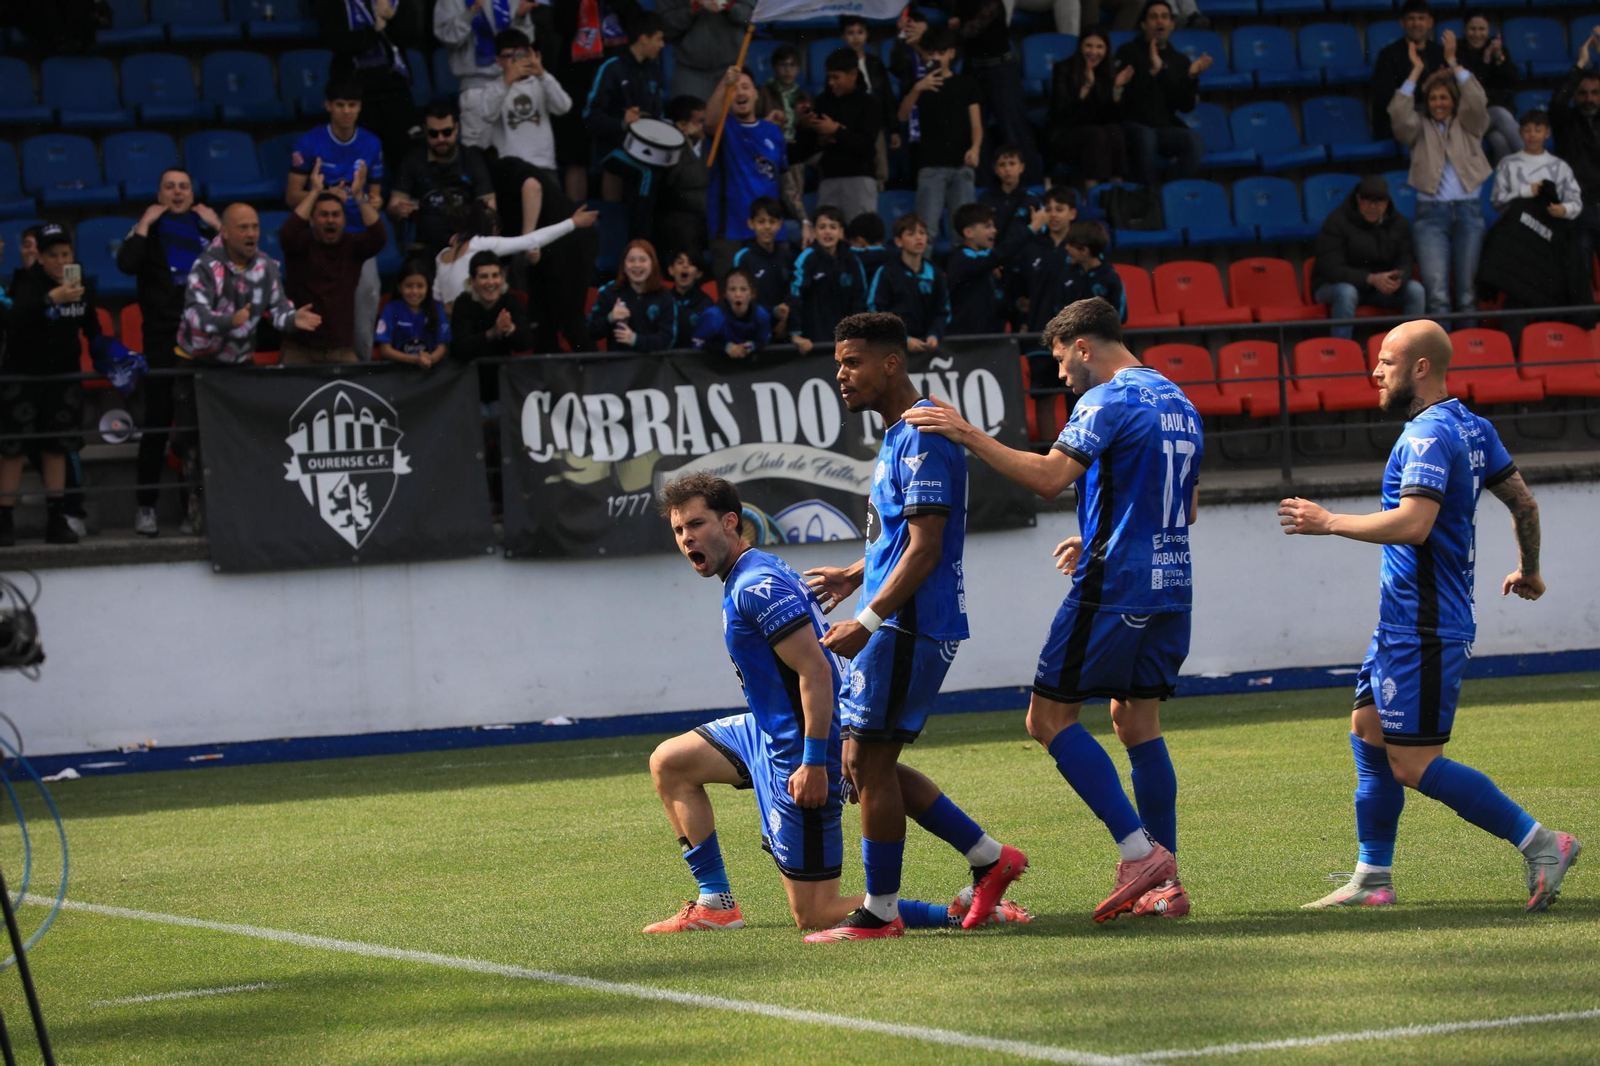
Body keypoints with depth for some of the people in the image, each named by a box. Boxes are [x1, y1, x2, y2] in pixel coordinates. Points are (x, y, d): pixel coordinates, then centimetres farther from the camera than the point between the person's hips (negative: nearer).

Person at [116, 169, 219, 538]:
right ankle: (145, 506, -2)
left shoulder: (205, 227, 13)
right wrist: (145, 224, -8)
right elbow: (127, 264, -13)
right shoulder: (149, 229, 7)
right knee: (158, 421, -5)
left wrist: (218, 226, -2)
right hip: (162, 338, -2)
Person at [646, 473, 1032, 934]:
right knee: (669, 762, 20)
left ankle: (964, 912, -11)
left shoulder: (756, 586, -18)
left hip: (799, 754, -11)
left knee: (815, 915, -8)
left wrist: (813, 764, -26)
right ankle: (716, 905, 19)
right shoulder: (747, 579, 13)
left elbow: (814, 670, -24)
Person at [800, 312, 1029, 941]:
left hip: (908, 628, -10)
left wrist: (867, 621, -23)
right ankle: (989, 859, 16)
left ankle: (879, 912, 1)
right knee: (862, 763, 12)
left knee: (870, 761, -6)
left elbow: (925, 547, -20)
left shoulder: (920, 440, -15)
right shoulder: (899, 437, 18)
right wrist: (857, 576, 28)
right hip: (902, 626, 10)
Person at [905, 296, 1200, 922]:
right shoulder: (1178, 403, 17)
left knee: (1049, 717, -2)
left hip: (1113, 590, -9)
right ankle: (1165, 883, 7)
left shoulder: (1109, 400, -11)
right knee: (1138, 723, 13)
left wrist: (967, 435, -19)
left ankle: (1139, 850, -12)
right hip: (1170, 589, 9)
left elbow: (1050, 476, -22)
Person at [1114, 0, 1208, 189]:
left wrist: (1192, 76, -9)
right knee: (1146, 137, -38)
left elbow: (1186, 106, 7)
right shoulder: (1129, 52, 5)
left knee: (1195, 143, -27)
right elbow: (1123, 93, -12)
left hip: (1166, 126, 3)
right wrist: (1153, 71, -22)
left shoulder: (1180, 61, 16)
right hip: (1133, 125, -3)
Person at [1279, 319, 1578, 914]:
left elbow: (1413, 524, -30)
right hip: (1405, 621, 11)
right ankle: (1373, 879, 17)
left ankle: (1539, 843, -8)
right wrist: (1528, 571, 34)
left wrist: (1328, 523, -21)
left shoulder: (1428, 436, -19)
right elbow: (1523, 501, 18)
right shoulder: (1471, 429, 11)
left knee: (1413, 764, -9)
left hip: (1424, 628, -10)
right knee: (1368, 733, 14)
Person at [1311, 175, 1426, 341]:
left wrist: (1398, 280, -28)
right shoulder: (1337, 221, -14)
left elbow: (1405, 263, 0)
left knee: (1415, 290, -20)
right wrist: (1371, 279, -35)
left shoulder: (1398, 223, 2)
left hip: (1381, 286, 4)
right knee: (1346, 292, -39)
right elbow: (1332, 269, -21)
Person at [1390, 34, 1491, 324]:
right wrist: (1416, 71, -8)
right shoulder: (1420, 129, 11)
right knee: (1436, 291, -13)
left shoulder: (1468, 126, 12)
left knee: (1467, 292, 2)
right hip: (1431, 211, -1)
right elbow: (1398, 113, -7)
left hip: (1468, 210, 1)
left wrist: (1453, 63, -8)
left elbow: (1477, 102, -6)